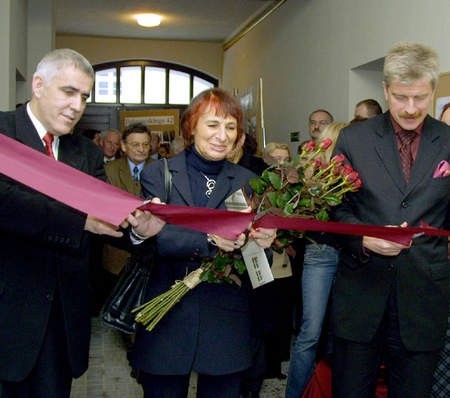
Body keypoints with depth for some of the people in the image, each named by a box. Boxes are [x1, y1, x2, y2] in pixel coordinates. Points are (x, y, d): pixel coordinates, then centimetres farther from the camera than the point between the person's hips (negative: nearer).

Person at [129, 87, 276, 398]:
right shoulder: (158, 173, 0)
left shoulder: (247, 181, 5)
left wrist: (264, 241, -20)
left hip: (226, 322, 2)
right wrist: (210, 238, -29)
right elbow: (155, 237, -14)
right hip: (167, 318, -1)